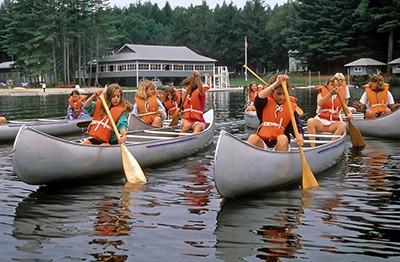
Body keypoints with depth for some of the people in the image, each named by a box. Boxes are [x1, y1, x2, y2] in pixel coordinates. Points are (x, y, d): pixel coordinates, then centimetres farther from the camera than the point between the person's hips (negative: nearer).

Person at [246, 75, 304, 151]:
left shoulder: (291, 106, 3)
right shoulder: (266, 103, 2)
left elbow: (297, 126, -5)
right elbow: (259, 98, -23)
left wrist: (300, 137, -29)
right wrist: (276, 83, -28)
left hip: (280, 145, 0)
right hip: (262, 144, 0)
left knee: (283, 138, -31)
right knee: (252, 137, -29)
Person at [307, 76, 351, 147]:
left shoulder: (340, 97, 12)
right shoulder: (322, 94, 5)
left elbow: (346, 109, 16)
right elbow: (319, 103, -19)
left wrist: (350, 114, -10)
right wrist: (331, 93, -31)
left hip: (333, 124, 1)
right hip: (321, 121, -1)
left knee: (343, 124, -30)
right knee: (310, 121, -32)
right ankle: (312, 147, -36)